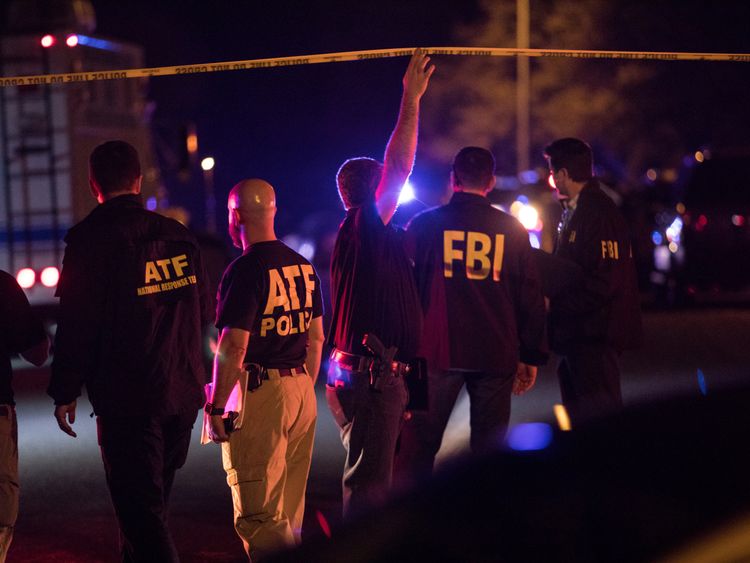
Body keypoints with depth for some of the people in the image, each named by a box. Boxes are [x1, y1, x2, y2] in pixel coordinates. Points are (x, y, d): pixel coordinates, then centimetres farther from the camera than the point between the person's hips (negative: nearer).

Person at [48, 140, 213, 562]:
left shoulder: (90, 239, -11)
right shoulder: (179, 235, 6)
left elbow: (77, 324, -13)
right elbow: (205, 312, 12)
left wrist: (65, 392, -4)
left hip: (127, 400, -6)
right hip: (183, 392, 6)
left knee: (140, 508, -1)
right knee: (153, 501, 20)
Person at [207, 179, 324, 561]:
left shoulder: (245, 269, -14)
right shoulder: (303, 266, 10)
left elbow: (234, 346, -18)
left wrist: (215, 407, -12)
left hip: (259, 394, -8)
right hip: (301, 390, 8)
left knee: (258, 515, -5)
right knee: (289, 511, 16)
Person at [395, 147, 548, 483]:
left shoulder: (423, 225, 0)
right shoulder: (512, 231, 3)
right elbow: (531, 298, 6)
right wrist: (532, 357, 12)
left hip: (437, 353, -1)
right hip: (496, 355, 1)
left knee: (418, 445, 5)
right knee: (489, 449, 7)